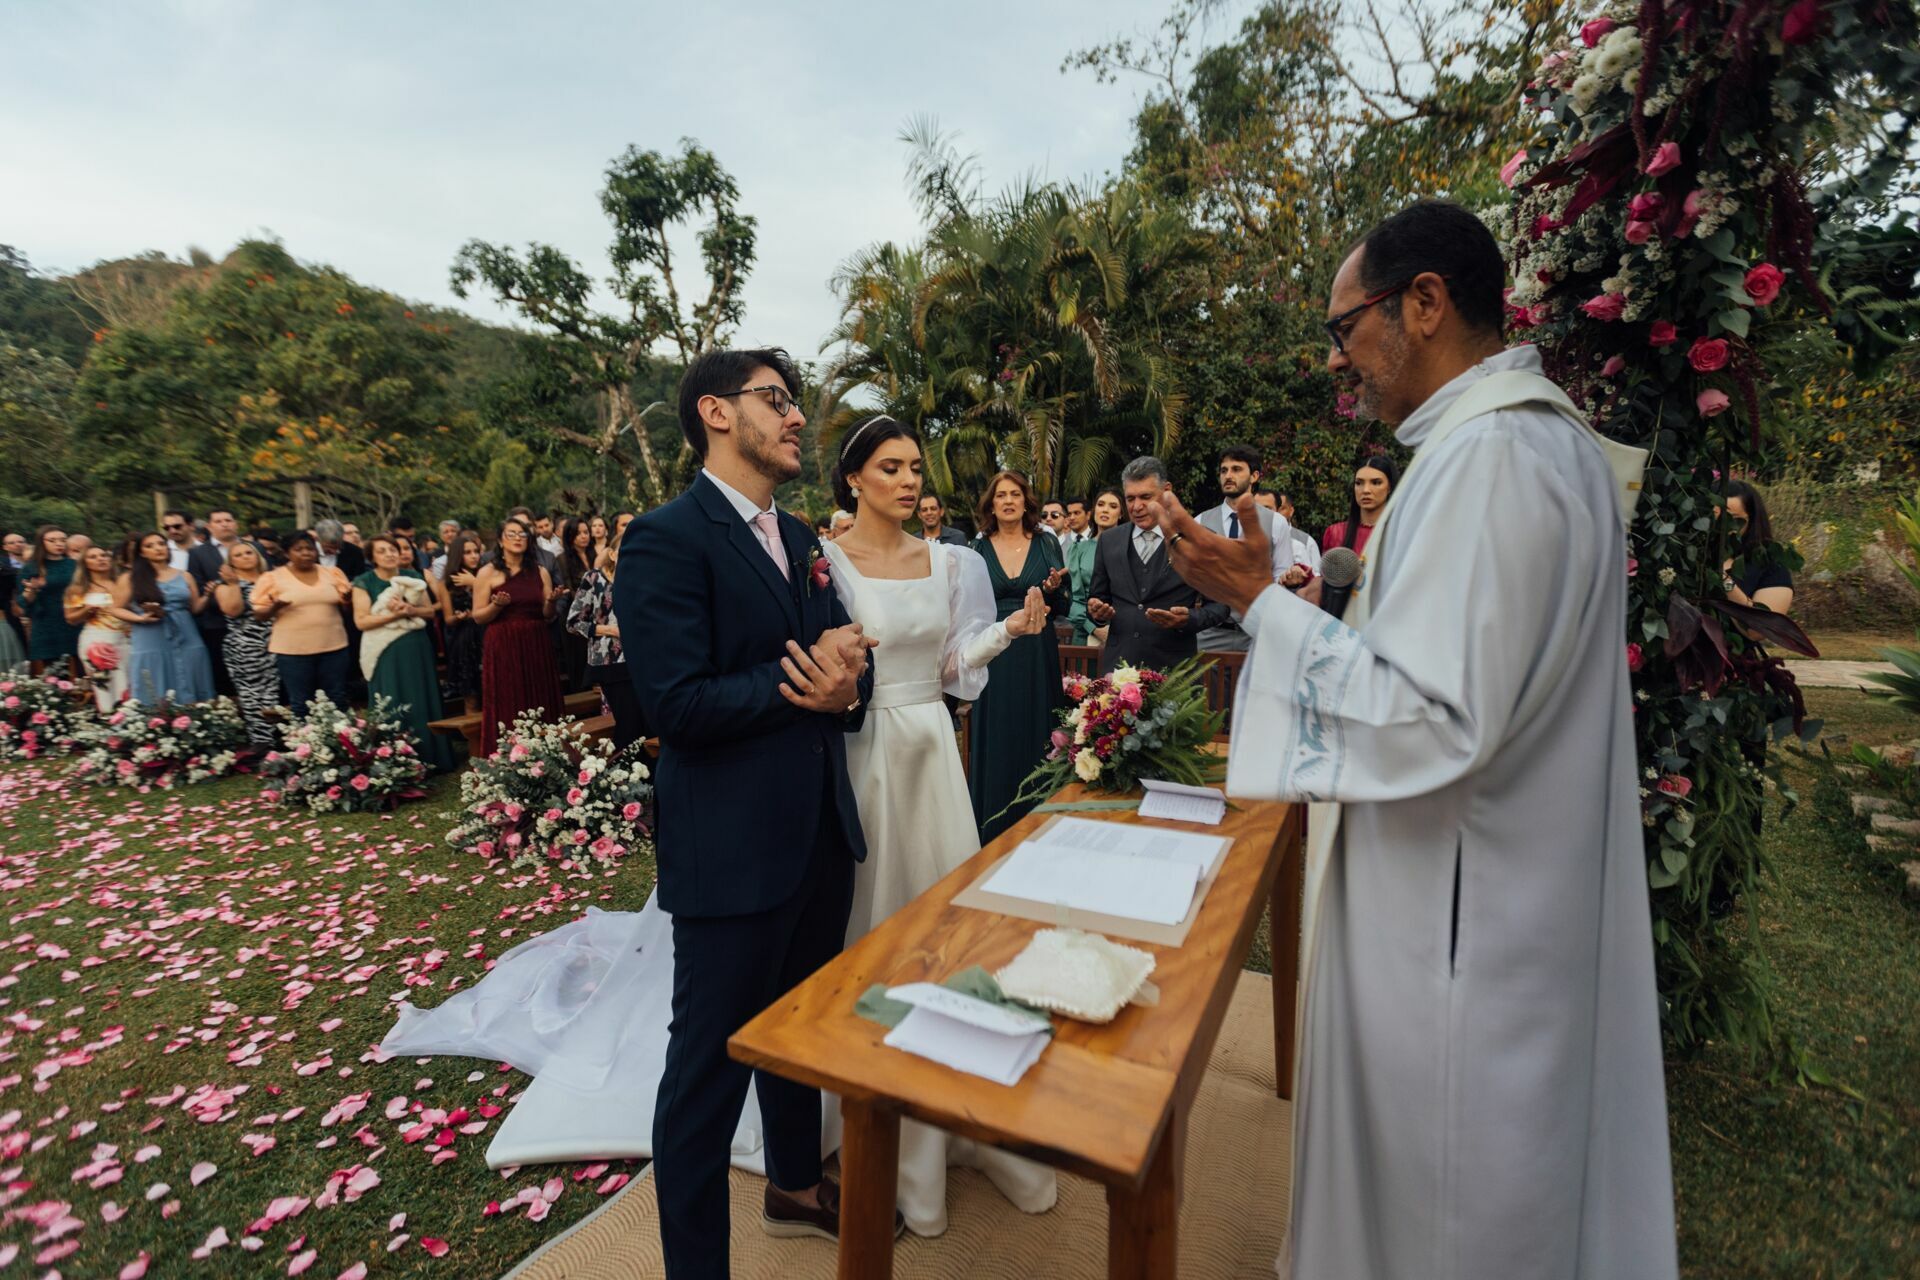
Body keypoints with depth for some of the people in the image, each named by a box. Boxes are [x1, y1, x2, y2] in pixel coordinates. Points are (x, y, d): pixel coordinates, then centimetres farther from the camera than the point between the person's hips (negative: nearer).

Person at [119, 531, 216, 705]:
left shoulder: (184, 576, 11)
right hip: (150, 645, -2)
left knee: (188, 697, 4)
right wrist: (139, 618, -11)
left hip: (186, 643, 2)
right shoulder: (130, 578, 4)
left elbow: (195, 608, 11)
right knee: (154, 701, 0)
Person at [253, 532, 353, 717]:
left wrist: (349, 598, -13)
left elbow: (350, 606, 10)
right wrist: (275, 607, -20)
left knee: (337, 700, 9)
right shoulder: (272, 578, -1)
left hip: (334, 646, 2)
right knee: (299, 703, 5)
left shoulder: (333, 572, 7)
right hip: (292, 650, -2)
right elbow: (259, 613, 1)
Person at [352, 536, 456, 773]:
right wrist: (395, 614, -19)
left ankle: (429, 759, 15)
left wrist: (410, 610, -12)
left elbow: (430, 610, 7)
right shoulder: (364, 582, -2)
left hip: (417, 649, 3)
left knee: (423, 704, 6)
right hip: (387, 653, -3)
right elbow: (361, 621, -9)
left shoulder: (412, 577, 7)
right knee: (392, 710, 1)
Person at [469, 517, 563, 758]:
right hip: (503, 648, -3)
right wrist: (497, 605, -19)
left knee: (541, 708, 4)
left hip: (536, 647, 3)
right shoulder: (487, 572, 0)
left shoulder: (540, 572, 9)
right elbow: (478, 617, -1)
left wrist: (551, 601, -9)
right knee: (507, 710, -1)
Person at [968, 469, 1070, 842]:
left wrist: (1053, 589, -14)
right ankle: (993, 830, 18)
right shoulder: (977, 548, 5)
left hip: (1037, 656, 0)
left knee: (1036, 740, 6)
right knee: (995, 741, 4)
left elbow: (1063, 608, 6)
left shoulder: (1047, 544, 4)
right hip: (993, 656, 0)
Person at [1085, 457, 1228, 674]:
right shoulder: (1109, 540, 7)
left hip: (1173, 668, -2)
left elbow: (1218, 605, 0)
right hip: (1118, 665, 2)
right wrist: (1096, 610, -9)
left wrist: (1189, 619, -18)